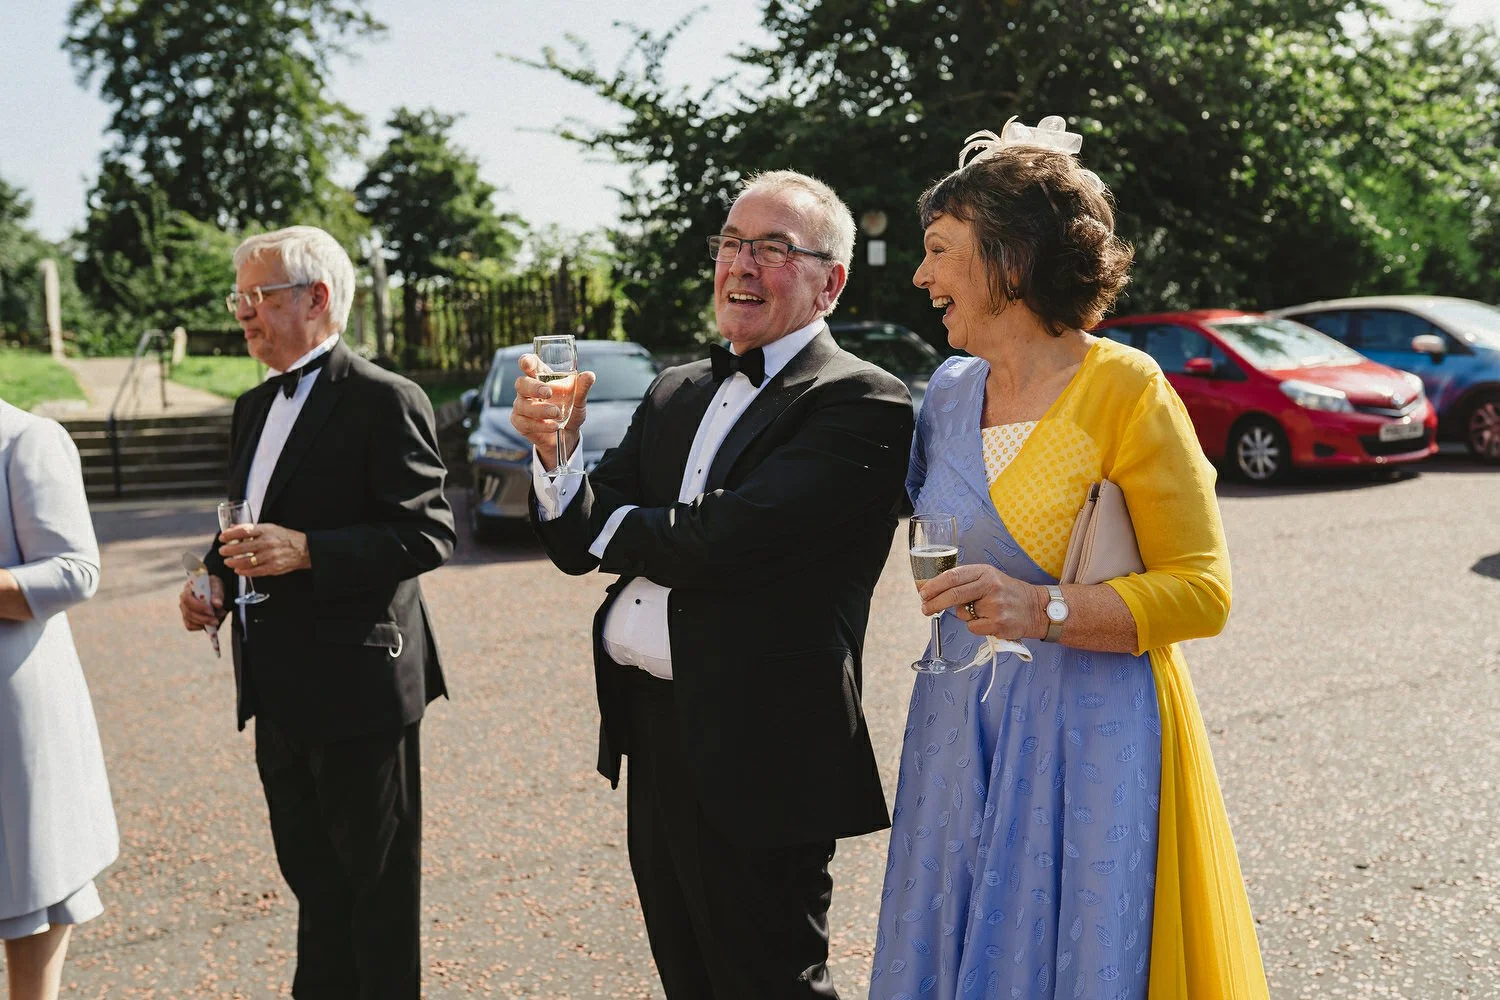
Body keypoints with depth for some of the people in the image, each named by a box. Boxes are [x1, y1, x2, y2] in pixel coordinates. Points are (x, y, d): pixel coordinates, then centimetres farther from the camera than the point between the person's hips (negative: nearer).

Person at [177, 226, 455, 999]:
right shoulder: (254, 409, 15)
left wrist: (305, 552, -27)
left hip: (356, 683, -8)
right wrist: (216, 582, 5)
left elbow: (427, 534, -18)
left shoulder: (385, 401, -12)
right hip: (277, 692, 8)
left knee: (376, 877, 6)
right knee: (312, 876, 20)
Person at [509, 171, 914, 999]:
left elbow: (724, 540, -24)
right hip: (657, 743, 8)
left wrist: (620, 527, -4)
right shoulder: (676, 395, 11)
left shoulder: (863, 403, -13)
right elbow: (580, 544, 6)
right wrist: (556, 451, -15)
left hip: (758, 762, -7)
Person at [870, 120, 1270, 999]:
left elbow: (1202, 591, -14)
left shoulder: (1125, 389, -12)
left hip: (1088, 736, -6)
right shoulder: (948, 393, 6)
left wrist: (1047, 611, -24)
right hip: (960, 728, 6)